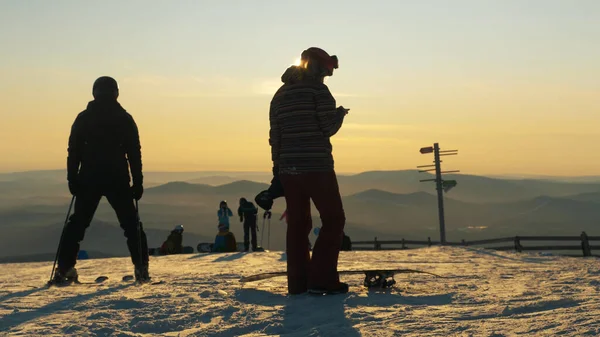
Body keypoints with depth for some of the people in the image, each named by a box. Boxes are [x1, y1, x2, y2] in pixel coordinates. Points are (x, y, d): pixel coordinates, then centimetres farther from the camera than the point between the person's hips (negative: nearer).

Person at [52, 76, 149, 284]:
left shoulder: (83, 118, 5)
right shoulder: (125, 118, 1)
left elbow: (73, 151, 2)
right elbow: (134, 153, -1)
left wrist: (72, 179, 5)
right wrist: (137, 182, 1)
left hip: (88, 180, 1)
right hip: (118, 180, -1)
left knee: (77, 224, 12)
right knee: (131, 224, 7)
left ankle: (64, 269, 8)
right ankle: (141, 269, 1)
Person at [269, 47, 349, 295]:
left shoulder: (280, 94, 14)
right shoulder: (317, 89, -6)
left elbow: (274, 136, 12)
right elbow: (328, 128, -9)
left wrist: (277, 167, 15)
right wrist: (340, 113, 10)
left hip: (288, 169, 7)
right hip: (316, 166, -6)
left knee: (297, 223, 11)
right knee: (333, 219, 2)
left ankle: (298, 282, 11)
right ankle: (322, 279, -4)